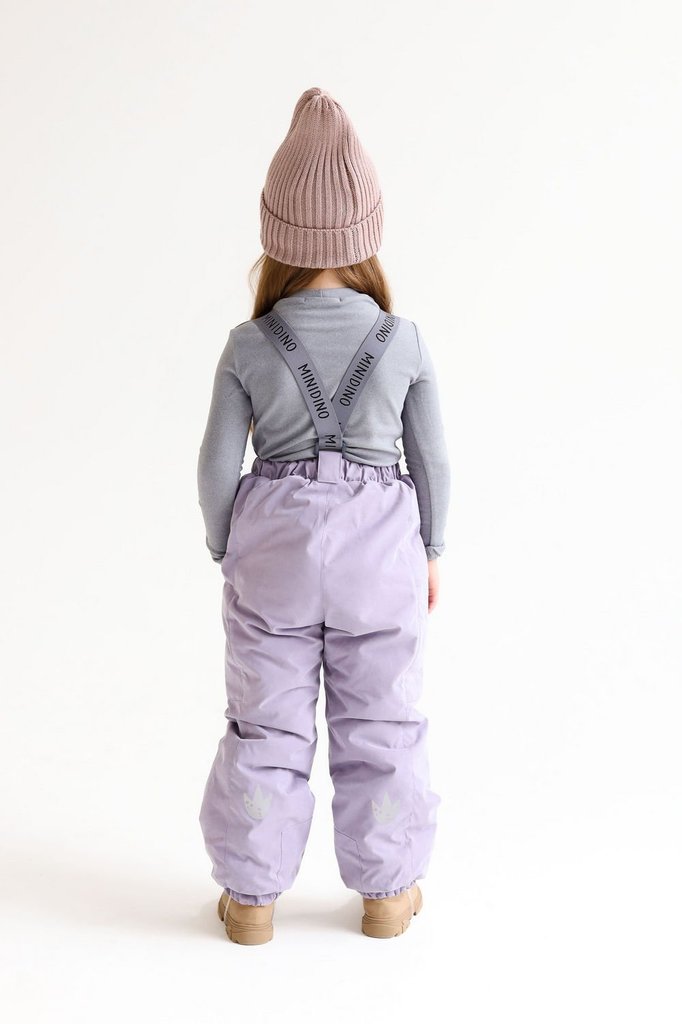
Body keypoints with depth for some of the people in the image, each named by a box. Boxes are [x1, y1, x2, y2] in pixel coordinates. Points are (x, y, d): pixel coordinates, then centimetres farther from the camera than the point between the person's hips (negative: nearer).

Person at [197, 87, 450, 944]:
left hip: (272, 541, 0)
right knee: (380, 720, 13)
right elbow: (431, 459, -1)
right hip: (378, 540, 0)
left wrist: (225, 550, 11)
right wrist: (431, 548, 13)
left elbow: (217, 464, -5)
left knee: (266, 721, 11)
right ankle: (385, 890, 25)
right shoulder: (402, 339, -7)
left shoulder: (249, 344, -8)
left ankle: (252, 895, 22)